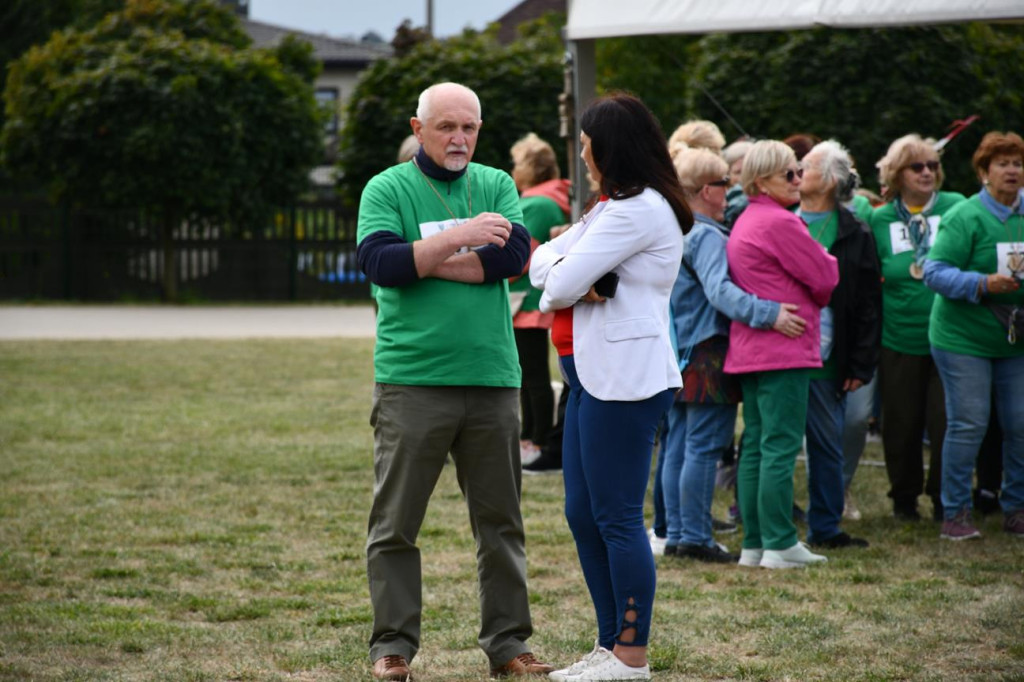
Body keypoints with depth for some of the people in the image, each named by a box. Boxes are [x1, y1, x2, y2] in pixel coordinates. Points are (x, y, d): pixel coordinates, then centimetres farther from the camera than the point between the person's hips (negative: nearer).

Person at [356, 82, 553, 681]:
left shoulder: (496, 186, 10)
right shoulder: (387, 189, 2)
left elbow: (514, 254, -7)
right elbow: (380, 262, -14)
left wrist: (426, 260, -10)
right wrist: (460, 239, -21)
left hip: (493, 380, 3)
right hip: (412, 379, -3)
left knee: (501, 521, 8)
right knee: (396, 522, 1)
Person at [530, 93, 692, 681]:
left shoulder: (640, 210, -14)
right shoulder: (612, 210, 19)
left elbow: (562, 286, -18)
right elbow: (543, 262, 12)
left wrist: (563, 282, 5)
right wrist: (579, 279, -8)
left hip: (626, 381, -10)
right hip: (594, 377, 10)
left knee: (618, 518, -6)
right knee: (583, 514, 12)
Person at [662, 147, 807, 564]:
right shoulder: (706, 236, -15)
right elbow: (718, 290, -29)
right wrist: (768, 314, -35)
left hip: (679, 354, 9)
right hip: (708, 354, -9)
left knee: (677, 448, 10)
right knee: (703, 448, -6)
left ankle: (677, 535, 14)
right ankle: (695, 538, -5)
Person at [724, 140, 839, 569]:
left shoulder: (744, 223, 17)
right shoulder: (780, 223, -14)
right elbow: (825, 278, -8)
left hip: (748, 350, 10)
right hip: (783, 348, -10)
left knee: (755, 447, 10)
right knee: (781, 447, -8)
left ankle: (754, 544, 13)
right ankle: (780, 545, -7)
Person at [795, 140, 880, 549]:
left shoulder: (854, 235, 3)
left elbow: (868, 306, 4)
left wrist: (861, 365, -2)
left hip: (825, 359, 0)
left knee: (828, 445, 8)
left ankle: (825, 529, 18)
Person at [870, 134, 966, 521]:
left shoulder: (956, 208, 3)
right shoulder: (880, 220, 8)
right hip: (899, 340, 1)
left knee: (946, 421, -4)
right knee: (901, 423, 6)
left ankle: (944, 499, 12)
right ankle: (904, 499, 22)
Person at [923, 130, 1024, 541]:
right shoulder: (965, 217, -10)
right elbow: (934, 271, -15)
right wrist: (982, 283, -26)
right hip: (964, 337, -5)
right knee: (968, 424, -4)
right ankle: (955, 514, 6)